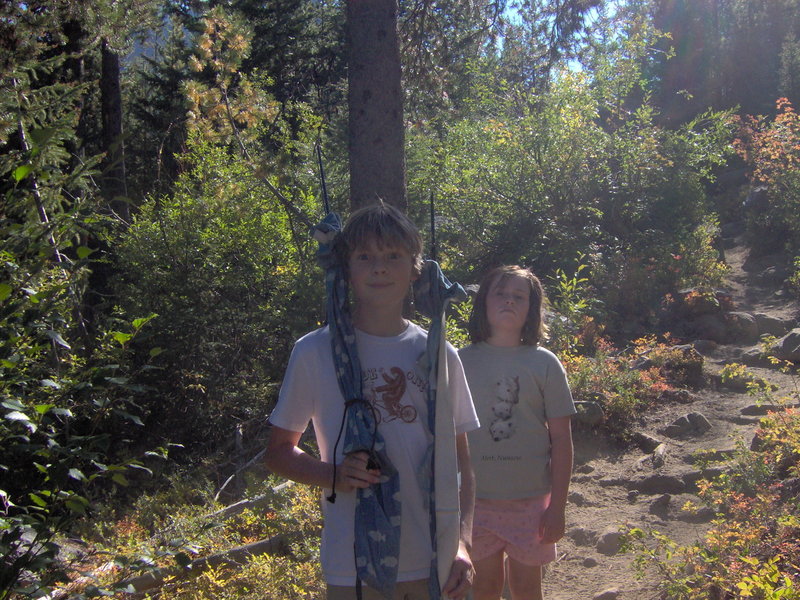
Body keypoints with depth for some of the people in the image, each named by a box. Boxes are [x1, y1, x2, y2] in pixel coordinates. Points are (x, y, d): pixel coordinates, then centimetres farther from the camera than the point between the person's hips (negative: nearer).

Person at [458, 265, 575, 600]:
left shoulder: (544, 364, -5)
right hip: (476, 498, 1)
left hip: (530, 498, 0)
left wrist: (557, 506, -6)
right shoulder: (463, 361, -2)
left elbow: (561, 439, -4)